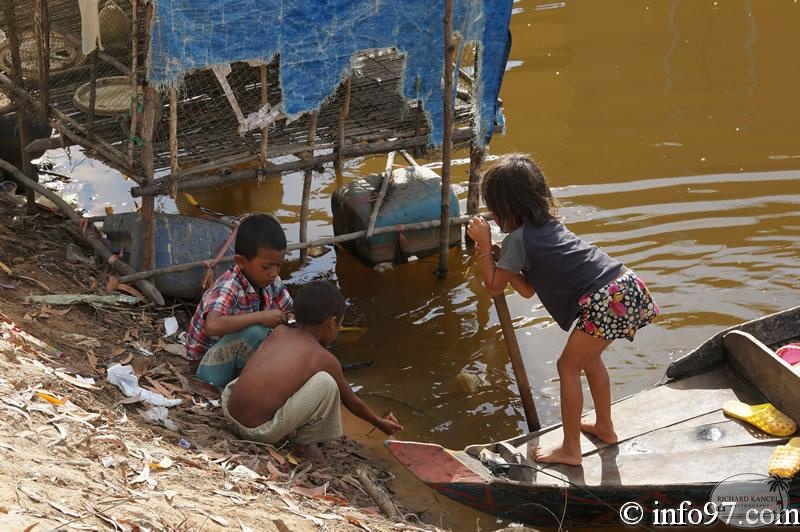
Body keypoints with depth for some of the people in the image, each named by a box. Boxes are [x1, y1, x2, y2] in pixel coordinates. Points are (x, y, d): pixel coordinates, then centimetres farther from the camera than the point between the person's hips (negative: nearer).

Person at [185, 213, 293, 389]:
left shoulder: (272, 282, -6)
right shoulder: (228, 287, -29)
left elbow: (289, 313, 4)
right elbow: (212, 326, -45)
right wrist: (260, 317, -40)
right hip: (211, 367, -7)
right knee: (255, 330, -31)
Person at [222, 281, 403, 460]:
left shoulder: (279, 333, 12)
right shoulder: (325, 359, -1)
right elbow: (352, 402, 15)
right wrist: (380, 423, 34)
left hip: (228, 413, 7)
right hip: (261, 432, -7)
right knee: (326, 383, -6)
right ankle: (303, 444, 8)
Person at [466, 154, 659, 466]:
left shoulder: (518, 238, -5)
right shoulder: (549, 223, 21)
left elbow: (494, 287, 7)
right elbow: (528, 289, 23)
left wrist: (484, 246, 9)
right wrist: (497, 255, 17)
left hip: (604, 301, -9)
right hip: (627, 285, 9)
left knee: (568, 366, 7)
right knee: (589, 357, 28)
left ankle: (570, 450, 15)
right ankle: (604, 427, 43)